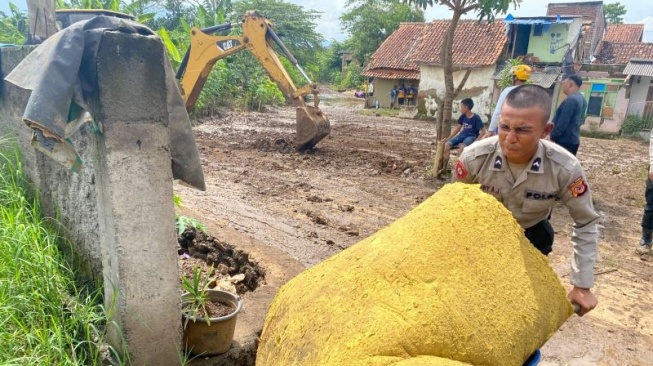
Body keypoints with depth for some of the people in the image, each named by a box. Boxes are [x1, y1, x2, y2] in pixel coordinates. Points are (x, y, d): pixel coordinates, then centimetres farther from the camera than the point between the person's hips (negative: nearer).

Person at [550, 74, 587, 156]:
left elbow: (563, 122, -22)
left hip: (565, 141, -10)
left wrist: (553, 136, -15)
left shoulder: (571, 100, -19)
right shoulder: (581, 99, 14)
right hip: (573, 140, 10)